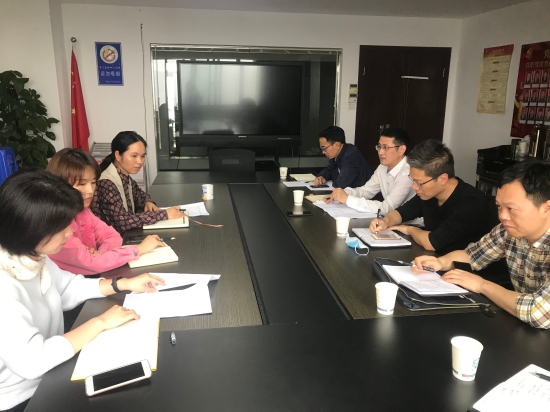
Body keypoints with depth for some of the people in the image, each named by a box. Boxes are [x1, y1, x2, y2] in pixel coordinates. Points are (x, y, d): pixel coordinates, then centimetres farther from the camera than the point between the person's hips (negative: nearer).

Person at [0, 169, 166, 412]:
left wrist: (123, 284, 1)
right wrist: (100, 322, -25)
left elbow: (67, 289, 10)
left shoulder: (30, 256, -6)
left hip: (49, 374, 7)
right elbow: (31, 361, -35)